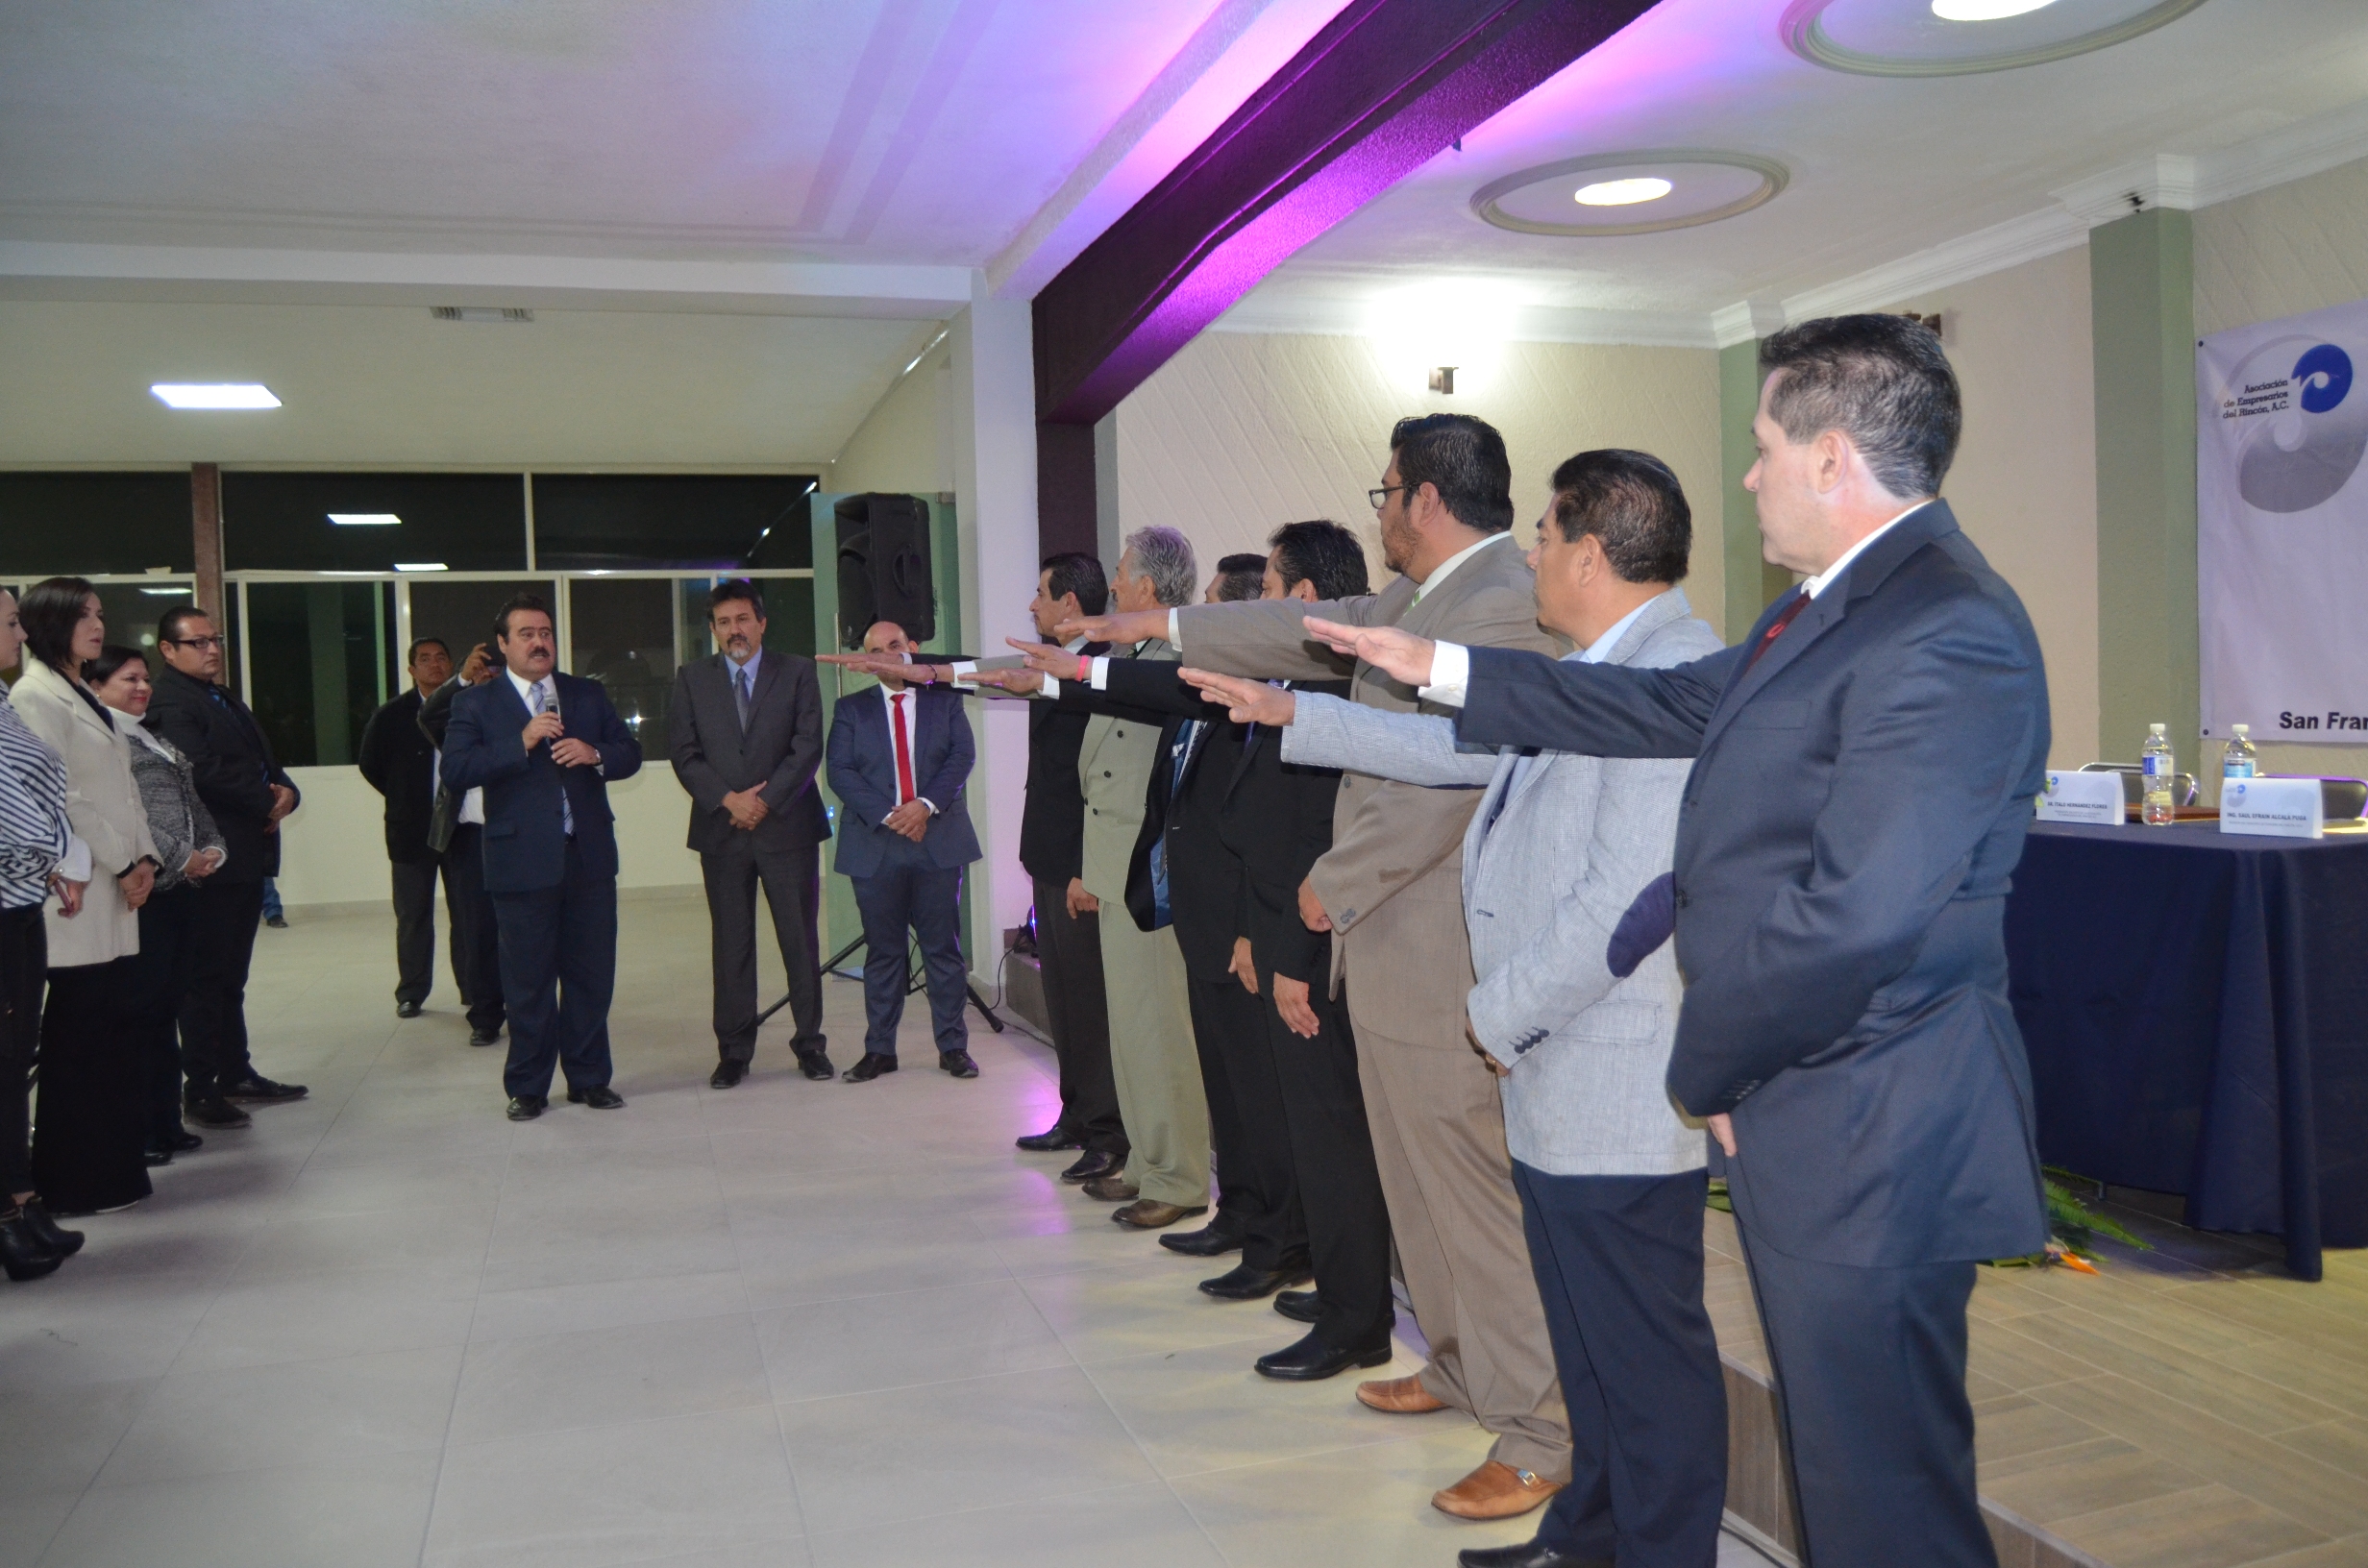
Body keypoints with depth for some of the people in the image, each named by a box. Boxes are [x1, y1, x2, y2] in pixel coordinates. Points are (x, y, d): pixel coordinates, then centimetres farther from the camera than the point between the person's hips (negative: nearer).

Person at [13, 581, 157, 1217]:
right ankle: (75, 1182, 4)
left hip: (115, 889, 8)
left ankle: (109, 1171, 16)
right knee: (79, 1037, -3)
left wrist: (144, 857, 5)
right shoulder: (35, 695, -8)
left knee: (109, 1032, 10)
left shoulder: (87, 698, 18)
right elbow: (59, 796, -14)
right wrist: (121, 863, -11)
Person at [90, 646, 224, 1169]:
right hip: (144, 889, -9)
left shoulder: (154, 741, 21)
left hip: (182, 887, 9)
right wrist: (180, 858, -15)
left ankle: (166, 1121, 19)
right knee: (142, 1009, -4)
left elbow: (192, 802, 20)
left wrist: (211, 849, 3)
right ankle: (139, 1130, 3)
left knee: (166, 1008, 12)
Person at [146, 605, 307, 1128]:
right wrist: (266, 804, -11)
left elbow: (264, 761, 19)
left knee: (231, 976, 15)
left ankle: (237, 1074, 23)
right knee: (207, 977, -3)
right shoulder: (171, 704, -11)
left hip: (247, 855, 9)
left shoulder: (226, 699, 20)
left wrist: (286, 793, -3)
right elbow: (205, 772, -23)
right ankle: (200, 1089, 4)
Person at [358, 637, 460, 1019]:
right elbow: (370, 763, 10)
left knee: (468, 913, 5)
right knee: (413, 917, 7)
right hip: (412, 830, 1)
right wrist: (403, 798, 6)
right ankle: (411, 994, 15)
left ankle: (474, 989, 12)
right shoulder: (392, 715, 2)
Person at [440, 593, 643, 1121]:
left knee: (591, 974, 8)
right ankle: (528, 1087, 17)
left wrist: (595, 754, -11)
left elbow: (631, 754, 10)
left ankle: (589, 1078, 20)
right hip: (523, 860, -3)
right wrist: (522, 742, -19)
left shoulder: (589, 695, 13)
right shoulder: (476, 703, 2)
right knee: (528, 982, 5)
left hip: (589, 857, 3)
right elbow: (455, 769, -11)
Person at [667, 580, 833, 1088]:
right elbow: (684, 752, 1)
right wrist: (728, 798, -12)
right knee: (730, 944, 5)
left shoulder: (796, 672, 4)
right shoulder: (691, 679, 9)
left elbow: (808, 746, -3)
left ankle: (810, 1043, 12)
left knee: (801, 939, 2)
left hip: (787, 825, -1)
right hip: (721, 829, 1)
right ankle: (733, 1050, 12)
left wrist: (766, 801, -12)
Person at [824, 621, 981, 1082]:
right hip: (875, 844, 0)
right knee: (882, 951, 5)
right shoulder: (851, 708, 10)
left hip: (938, 839, 0)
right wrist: (887, 815, -13)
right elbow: (841, 772, 0)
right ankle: (879, 1049, 12)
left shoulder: (945, 700, 11)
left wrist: (926, 805, -15)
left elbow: (962, 756, -1)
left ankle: (953, 1045, 10)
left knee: (944, 947, 3)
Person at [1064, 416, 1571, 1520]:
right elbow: (1313, 634, 26)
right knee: (1423, 1179, 20)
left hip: (1446, 953, -10)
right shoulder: (1416, 599, 14)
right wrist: (1164, 627, 33)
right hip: (1396, 947, 10)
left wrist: (1333, 884, -10)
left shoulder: (1505, 603, -18)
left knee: (1483, 1188, -3)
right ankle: (1465, 1370, 36)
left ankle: (1542, 1436, 9)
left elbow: (1438, 780, -23)